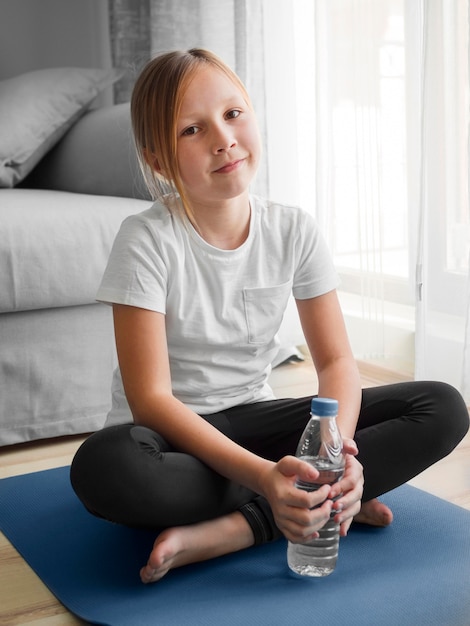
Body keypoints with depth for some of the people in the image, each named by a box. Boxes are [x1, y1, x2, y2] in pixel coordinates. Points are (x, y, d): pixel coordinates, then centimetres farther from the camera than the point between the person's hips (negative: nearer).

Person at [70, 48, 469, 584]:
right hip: (170, 433, -3)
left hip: (251, 419, 4)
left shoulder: (293, 231, -3)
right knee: (101, 467, -41)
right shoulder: (147, 240, -16)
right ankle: (331, 505, -22)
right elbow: (150, 399, -21)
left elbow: (336, 361, -4)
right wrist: (263, 476, -34)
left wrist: (338, 450, -26)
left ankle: (229, 529, -25)